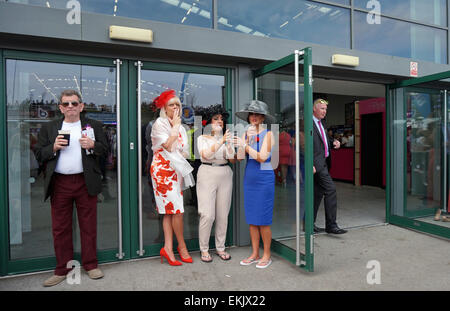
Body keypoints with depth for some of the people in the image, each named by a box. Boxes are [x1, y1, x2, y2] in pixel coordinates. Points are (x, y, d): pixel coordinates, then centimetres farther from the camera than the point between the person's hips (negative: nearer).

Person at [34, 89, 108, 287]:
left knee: (89, 225, 6)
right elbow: (38, 154, 9)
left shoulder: (94, 126, 9)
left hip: (85, 183, -1)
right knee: (60, 227, 8)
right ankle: (62, 269, 22)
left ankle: (90, 265, 20)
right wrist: (54, 147, -9)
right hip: (59, 184, 2)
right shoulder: (48, 128, 13)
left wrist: (92, 145, -14)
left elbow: (105, 150, 5)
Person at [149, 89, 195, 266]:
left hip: (176, 170, 7)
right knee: (177, 209, -8)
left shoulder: (180, 126, 17)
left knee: (170, 211, 6)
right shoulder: (159, 123, -4)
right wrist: (175, 126, -7)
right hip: (163, 170, -7)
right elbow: (168, 146, -16)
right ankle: (182, 246, 8)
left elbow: (184, 151, 18)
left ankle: (168, 248, 10)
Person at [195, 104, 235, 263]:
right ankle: (204, 249, 11)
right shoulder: (202, 138, 3)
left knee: (223, 214, 6)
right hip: (208, 174, -3)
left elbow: (233, 160, 3)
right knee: (207, 215, -6)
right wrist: (221, 141, -24)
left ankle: (221, 248, 20)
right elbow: (206, 154, -16)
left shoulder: (226, 138, 12)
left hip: (225, 175, 4)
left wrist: (229, 144, -13)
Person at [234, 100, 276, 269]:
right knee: (251, 219, 10)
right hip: (249, 178, 5)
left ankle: (266, 255, 15)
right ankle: (255, 254, 22)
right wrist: (248, 137, -10)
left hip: (264, 178, -5)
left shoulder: (268, 134, -4)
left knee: (263, 220, 0)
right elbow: (240, 157, -3)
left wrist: (245, 145, -19)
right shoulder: (246, 134, 9)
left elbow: (262, 157, -15)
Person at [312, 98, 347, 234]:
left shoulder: (321, 123, 19)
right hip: (316, 163, -10)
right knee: (330, 190, -10)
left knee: (318, 193, 11)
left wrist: (333, 142, 8)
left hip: (323, 162, 10)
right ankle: (331, 225, 0)